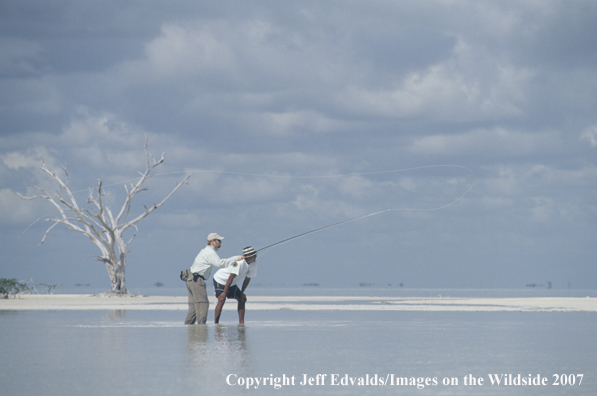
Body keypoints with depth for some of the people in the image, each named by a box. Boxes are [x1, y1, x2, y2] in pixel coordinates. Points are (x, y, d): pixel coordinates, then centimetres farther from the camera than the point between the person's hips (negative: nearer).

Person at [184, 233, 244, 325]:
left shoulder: (206, 250, 22)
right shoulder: (210, 252, -12)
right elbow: (220, 263, -25)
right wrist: (236, 258, -22)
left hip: (191, 279, 10)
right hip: (197, 280, -10)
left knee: (194, 306, 9)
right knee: (202, 303, -12)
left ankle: (187, 324, 8)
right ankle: (201, 324, -17)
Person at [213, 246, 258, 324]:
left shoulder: (253, 265, -10)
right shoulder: (239, 262, -35)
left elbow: (248, 278, 1)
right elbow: (231, 277, -33)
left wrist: (242, 292, 1)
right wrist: (224, 293, -31)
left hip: (232, 284, 8)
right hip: (220, 279, -8)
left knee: (241, 299, 5)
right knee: (221, 299, -23)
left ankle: (241, 323, 11)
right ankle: (216, 323, -19)